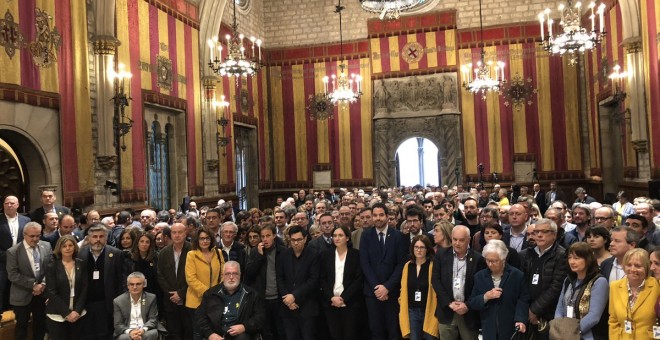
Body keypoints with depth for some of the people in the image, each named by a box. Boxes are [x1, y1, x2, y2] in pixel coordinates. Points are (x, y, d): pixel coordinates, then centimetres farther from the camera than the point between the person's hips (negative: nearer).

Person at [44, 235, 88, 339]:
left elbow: (84, 289, 1)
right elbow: (52, 293, -9)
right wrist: (66, 313, -14)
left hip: (78, 314, 2)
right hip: (57, 315, -2)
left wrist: (77, 310, -10)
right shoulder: (52, 266, -4)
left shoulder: (81, 264, 3)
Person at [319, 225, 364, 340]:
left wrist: (343, 298, -12)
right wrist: (332, 297, -9)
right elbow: (322, 279, 4)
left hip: (350, 303, -2)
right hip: (330, 303, 2)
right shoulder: (326, 255, 8)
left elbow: (359, 279, -6)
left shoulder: (356, 254, 0)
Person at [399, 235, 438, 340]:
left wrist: (436, 311, -14)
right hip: (412, 311, 4)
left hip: (429, 311, -4)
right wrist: (402, 307, 5)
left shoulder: (433, 265, -9)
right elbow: (404, 289, 9)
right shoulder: (408, 266, 5)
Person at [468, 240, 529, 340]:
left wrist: (520, 320, -19)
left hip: (511, 330, -2)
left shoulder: (517, 275, -4)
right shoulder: (479, 276, 1)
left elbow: (523, 300, -4)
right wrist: (486, 296, -17)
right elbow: (472, 303, 1)